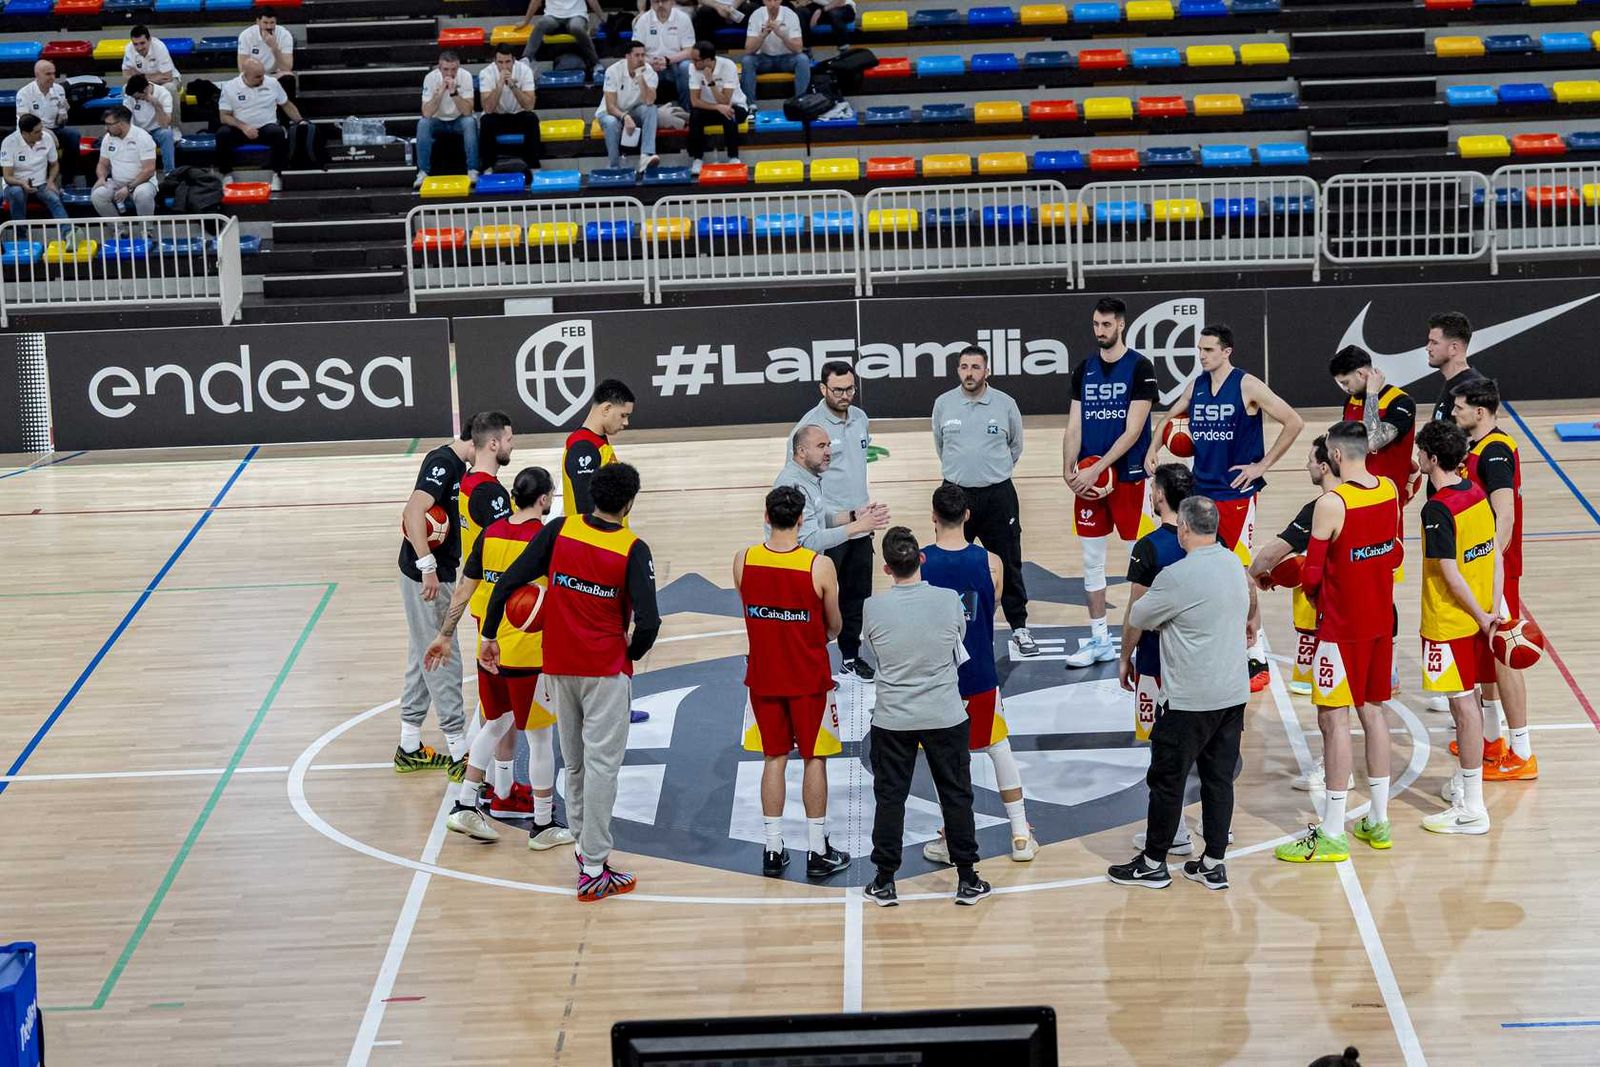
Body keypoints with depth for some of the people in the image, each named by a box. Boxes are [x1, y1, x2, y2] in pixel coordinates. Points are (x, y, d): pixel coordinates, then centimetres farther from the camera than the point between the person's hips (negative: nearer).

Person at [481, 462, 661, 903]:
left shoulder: (558, 531, -4)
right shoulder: (633, 550, -13)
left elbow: (507, 581, -7)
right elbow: (648, 622, -19)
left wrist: (489, 635, 4)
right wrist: (632, 653, 1)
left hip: (558, 667, 4)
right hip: (605, 669, -4)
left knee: (574, 764, 18)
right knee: (601, 766, -1)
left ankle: (585, 847, 29)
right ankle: (594, 871, -1)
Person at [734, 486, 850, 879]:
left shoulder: (743, 561, -9)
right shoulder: (820, 566, -17)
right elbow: (835, 627, -4)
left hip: (764, 676, 3)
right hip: (809, 678, -3)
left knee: (774, 759, 13)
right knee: (814, 760, 9)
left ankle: (772, 849, 15)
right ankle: (817, 851, 14)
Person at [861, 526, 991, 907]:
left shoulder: (873, 609, -13)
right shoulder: (949, 600, -12)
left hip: (892, 720, 0)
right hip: (945, 716, 0)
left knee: (890, 798, 10)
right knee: (956, 796, 12)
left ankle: (884, 882, 16)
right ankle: (967, 880, 18)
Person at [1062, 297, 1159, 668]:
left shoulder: (1140, 368, -7)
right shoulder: (1084, 370, 9)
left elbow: (1133, 430, -13)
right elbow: (1074, 427, 8)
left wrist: (1097, 468, -18)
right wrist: (1069, 470, -7)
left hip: (1129, 477, -5)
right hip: (1089, 480, 5)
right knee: (1092, 560, 9)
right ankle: (1099, 640, 18)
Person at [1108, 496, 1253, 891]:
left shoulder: (1177, 577, -20)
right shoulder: (1234, 563, 5)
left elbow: (1136, 618, -6)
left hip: (1190, 701, -7)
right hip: (1234, 693, 8)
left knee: (1167, 780, 5)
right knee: (1219, 778, 13)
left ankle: (1153, 863, 16)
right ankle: (1214, 864, 18)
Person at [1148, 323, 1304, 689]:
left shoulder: (1248, 386, -10)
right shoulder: (1196, 384, 7)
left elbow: (1294, 423, -11)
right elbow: (1169, 418, 25)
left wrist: (1262, 466, -11)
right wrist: (1153, 449, 9)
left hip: (1236, 494, -6)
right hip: (1200, 491, 6)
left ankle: (1257, 660, 2)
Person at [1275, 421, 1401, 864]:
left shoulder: (1331, 504, -21)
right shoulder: (1390, 490, 1)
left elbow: (1312, 573, -16)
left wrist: (1312, 592, 5)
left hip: (1341, 625, -8)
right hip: (1381, 619, 8)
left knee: (1334, 719, -3)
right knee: (1373, 711, 17)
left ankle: (1331, 835, 0)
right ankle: (1378, 821, 25)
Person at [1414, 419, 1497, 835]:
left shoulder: (1438, 509, -21)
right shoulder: (1477, 495, 4)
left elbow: (1451, 575, -22)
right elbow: (1496, 556, 6)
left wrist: (1482, 616, -12)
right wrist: (1493, 610, 6)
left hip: (1450, 623, -8)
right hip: (1478, 617, 8)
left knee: (1463, 704, -4)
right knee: (1469, 699, 20)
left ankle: (1472, 808, 1)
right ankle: (1465, 783, 34)